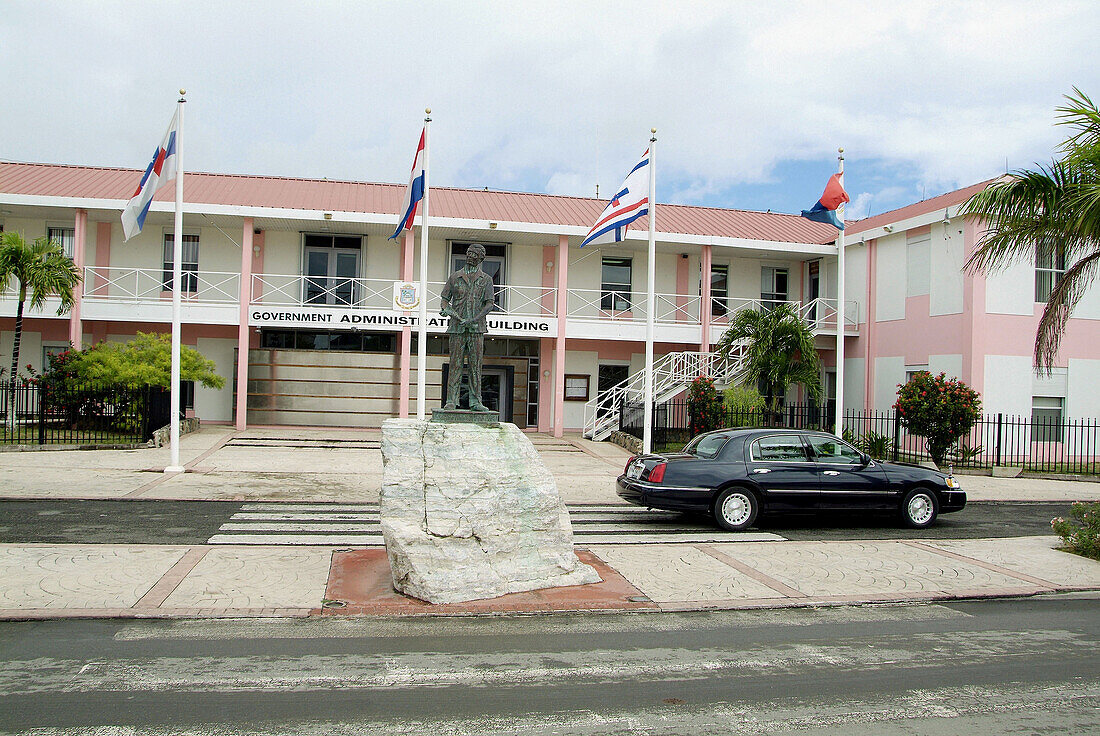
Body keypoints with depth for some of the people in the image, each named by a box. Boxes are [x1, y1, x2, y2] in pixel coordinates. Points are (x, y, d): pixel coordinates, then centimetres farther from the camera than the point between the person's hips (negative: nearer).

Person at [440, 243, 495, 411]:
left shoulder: (486, 279, 8)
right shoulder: (455, 277, 12)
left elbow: (490, 303, 0)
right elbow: (445, 298, 14)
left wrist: (475, 319, -14)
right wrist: (445, 309, -10)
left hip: (476, 328, 0)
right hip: (457, 327, 0)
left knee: (475, 365, 0)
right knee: (456, 364, -1)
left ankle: (475, 402, 4)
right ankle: (451, 400, 0)